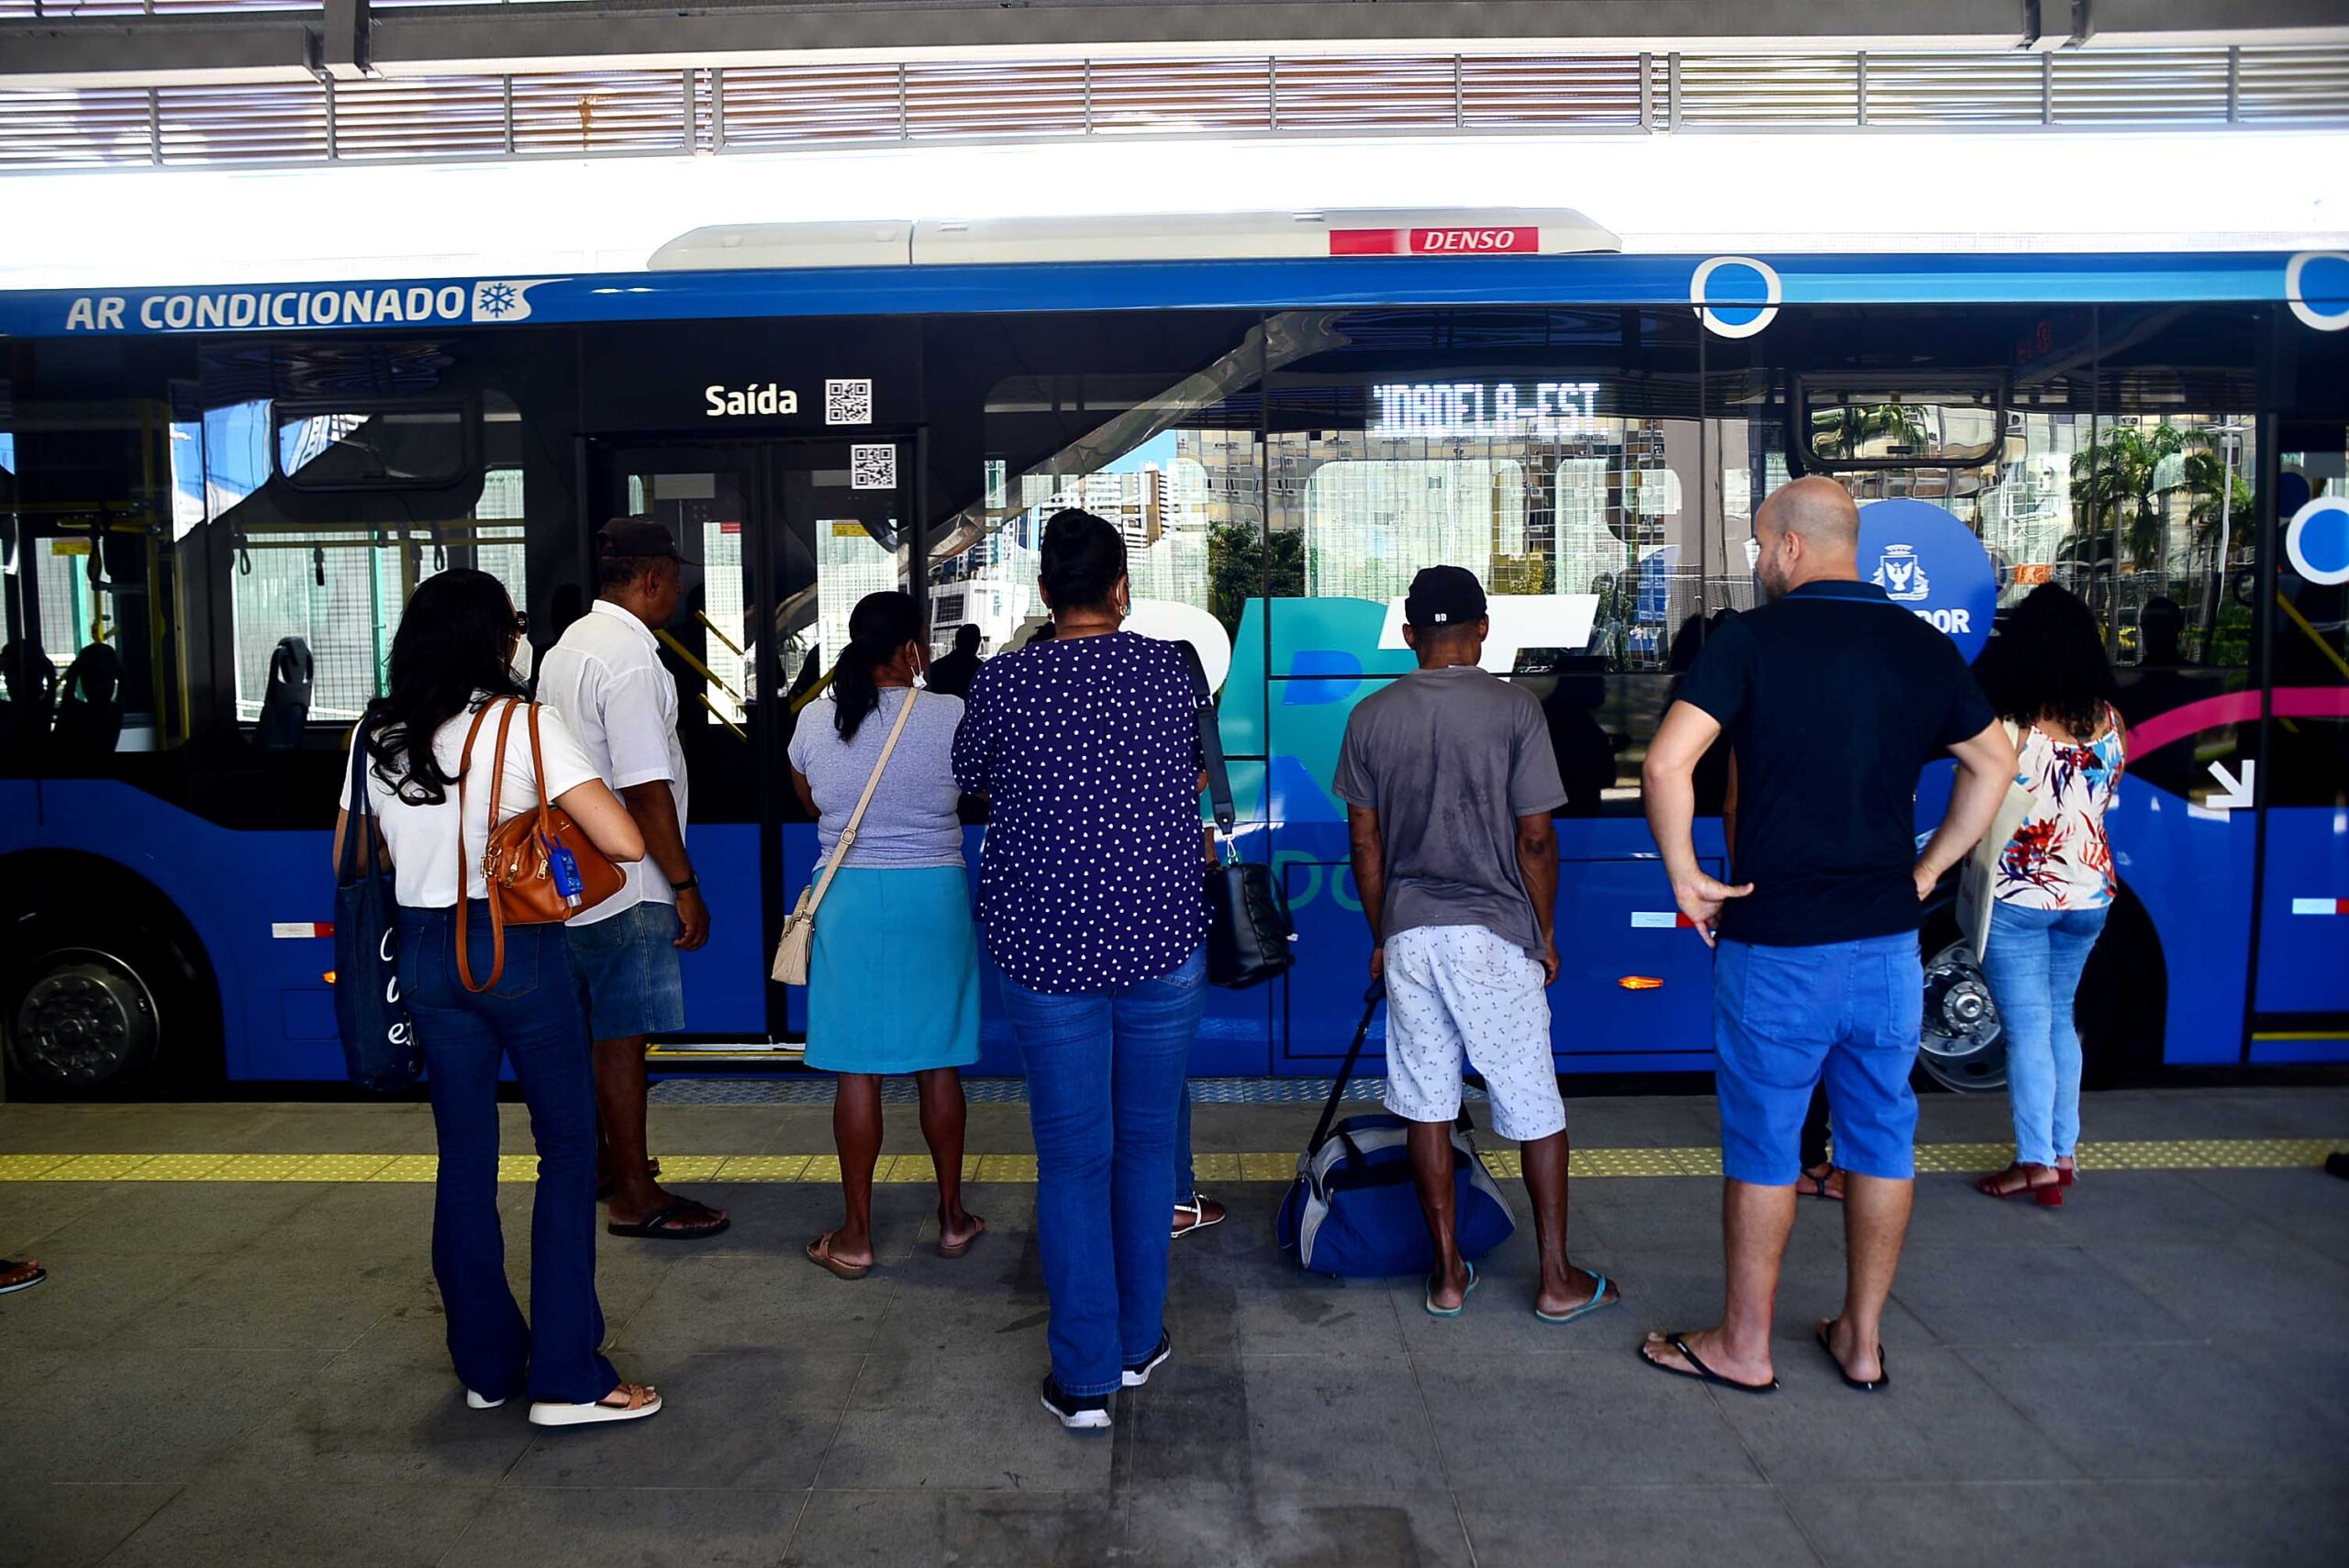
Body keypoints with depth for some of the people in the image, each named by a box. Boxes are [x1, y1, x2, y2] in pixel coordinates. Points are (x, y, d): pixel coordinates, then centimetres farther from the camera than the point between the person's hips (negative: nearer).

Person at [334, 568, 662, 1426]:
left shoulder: (377, 735, 4)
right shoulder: (525, 726, -13)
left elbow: (350, 863, 14)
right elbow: (624, 842, -19)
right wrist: (559, 822, 0)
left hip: (423, 953, 6)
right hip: (517, 951, -6)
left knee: (463, 1156, 14)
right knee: (569, 1149, 4)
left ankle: (487, 1363, 25)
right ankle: (567, 1376, 6)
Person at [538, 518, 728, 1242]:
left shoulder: (572, 641, 12)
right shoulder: (630, 658, -19)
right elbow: (644, 789, -23)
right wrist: (686, 886, -18)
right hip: (625, 884, -10)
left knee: (601, 1026, 21)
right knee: (623, 1035, -1)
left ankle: (599, 1160, 35)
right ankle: (635, 1196, 10)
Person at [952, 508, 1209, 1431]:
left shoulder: (1002, 684, -6)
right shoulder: (1170, 670, -1)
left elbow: (970, 779, 12)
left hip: (1048, 949, -1)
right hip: (1163, 940, 2)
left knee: (1073, 1156, 5)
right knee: (1147, 1143, 15)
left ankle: (1084, 1378, 11)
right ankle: (1140, 1342, 28)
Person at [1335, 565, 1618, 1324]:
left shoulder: (1371, 716, 1)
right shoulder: (1514, 708, -7)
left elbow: (1366, 841, 5)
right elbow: (1536, 839, -7)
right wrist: (1545, 933, 6)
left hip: (1407, 933, 3)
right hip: (1494, 933, -3)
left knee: (1427, 1105, 10)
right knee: (1535, 1108, 9)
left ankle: (1448, 1273, 18)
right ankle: (1557, 1280, 17)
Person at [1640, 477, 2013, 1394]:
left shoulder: (1752, 640, -11)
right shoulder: (1924, 647, 5)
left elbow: (1668, 762, -22)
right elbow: (1994, 763, 16)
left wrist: (1685, 877, -10)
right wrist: (1929, 869, 18)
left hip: (1776, 946, -5)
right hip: (1889, 940, 5)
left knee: (1763, 1145, 7)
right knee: (1882, 1138, 14)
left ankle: (1744, 1346, 19)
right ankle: (1862, 1339, 27)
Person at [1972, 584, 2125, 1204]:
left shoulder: (2011, 729, -18)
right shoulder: (2108, 721, -1)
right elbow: (2109, 796, 13)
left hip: (2018, 895, -5)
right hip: (2088, 894, 5)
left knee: (2028, 1028, 0)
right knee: (2059, 1019, 18)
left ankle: (2036, 1163, 3)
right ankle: (2063, 1152, 23)